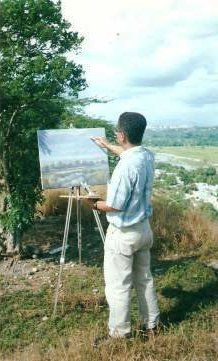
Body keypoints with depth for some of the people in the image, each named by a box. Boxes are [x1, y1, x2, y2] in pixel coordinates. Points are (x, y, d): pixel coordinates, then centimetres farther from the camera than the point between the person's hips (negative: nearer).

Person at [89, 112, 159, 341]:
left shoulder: (125, 167, -28)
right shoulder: (147, 156, -2)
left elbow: (114, 205, -22)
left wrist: (95, 204, -2)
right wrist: (107, 146, 36)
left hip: (122, 233, -8)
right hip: (144, 228, 8)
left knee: (118, 285, 6)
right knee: (144, 278, 20)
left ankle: (119, 333, 19)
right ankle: (151, 323, 34)